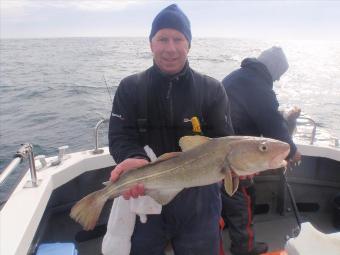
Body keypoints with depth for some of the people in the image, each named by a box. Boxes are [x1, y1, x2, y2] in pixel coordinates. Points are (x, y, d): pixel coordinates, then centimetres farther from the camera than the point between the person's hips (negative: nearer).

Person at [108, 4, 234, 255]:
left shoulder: (212, 89, -3)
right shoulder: (130, 88, -2)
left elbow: (223, 142, -5)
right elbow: (119, 137, -9)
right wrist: (135, 159, -31)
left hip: (198, 202, 1)